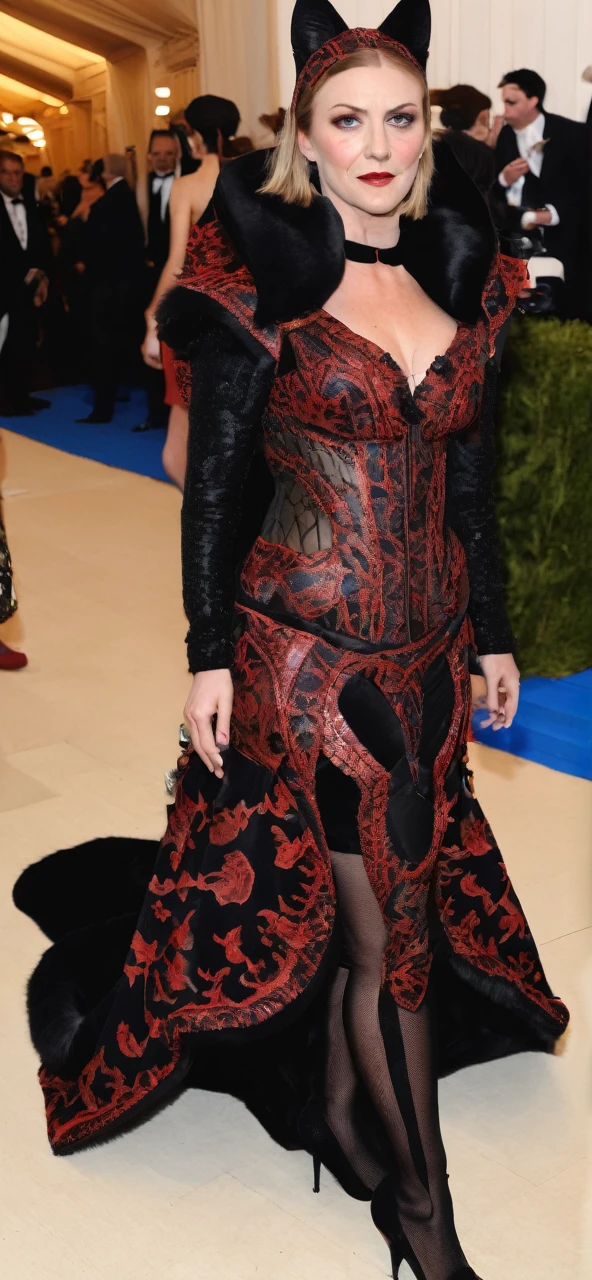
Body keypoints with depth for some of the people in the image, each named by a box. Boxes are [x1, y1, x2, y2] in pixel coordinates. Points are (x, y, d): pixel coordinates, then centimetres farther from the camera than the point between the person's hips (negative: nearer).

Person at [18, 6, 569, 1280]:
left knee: (355, 902, 16)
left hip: (428, 646, 5)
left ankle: (337, 1112, 39)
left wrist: (493, 634, 14)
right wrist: (209, 655, -9)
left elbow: (469, 482, 12)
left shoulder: (466, 281, 7)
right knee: (388, 924, 3)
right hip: (309, 647, -5)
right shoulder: (261, 278, -8)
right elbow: (213, 485, -7)